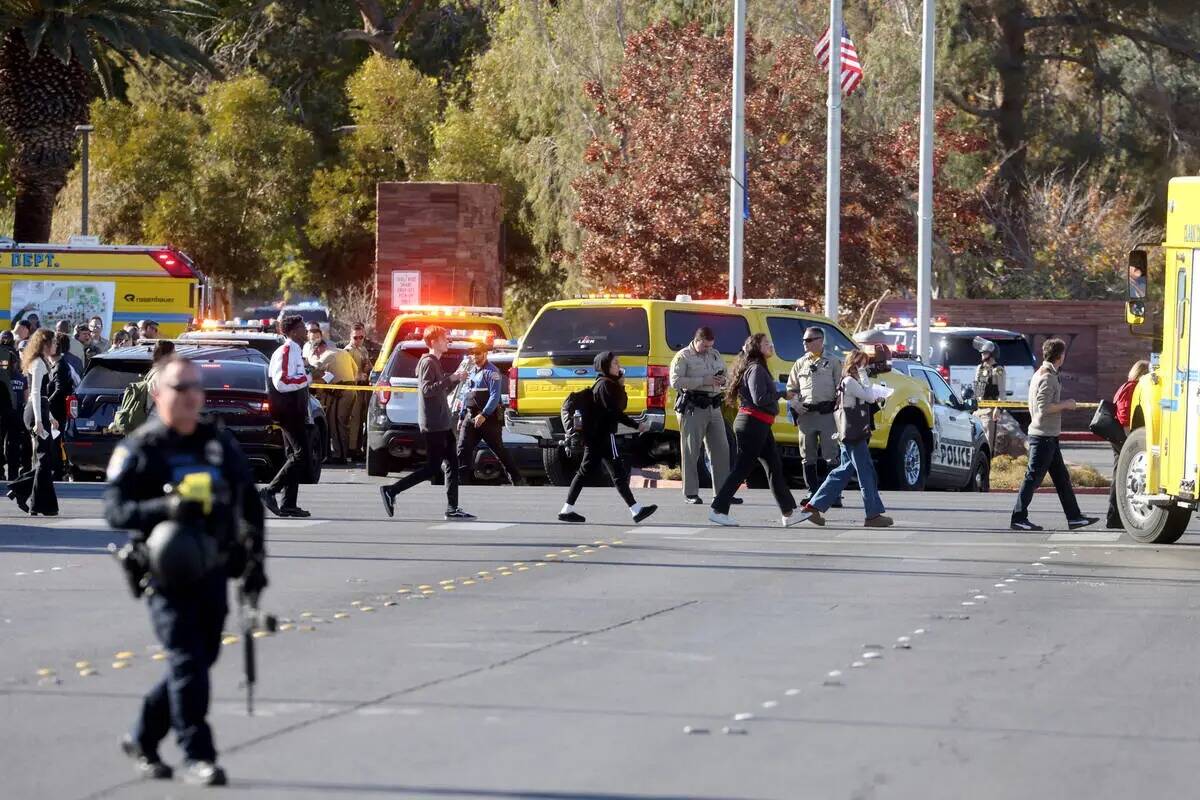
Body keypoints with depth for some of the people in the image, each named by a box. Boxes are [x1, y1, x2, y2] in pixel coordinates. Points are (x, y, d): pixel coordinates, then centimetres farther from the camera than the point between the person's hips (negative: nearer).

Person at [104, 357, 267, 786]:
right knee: (187, 662, -11)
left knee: (200, 659, 10)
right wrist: (164, 507, -28)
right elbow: (114, 508, -12)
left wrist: (254, 561, 8)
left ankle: (142, 738, 27)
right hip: (166, 573, -6)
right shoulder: (138, 449, -4)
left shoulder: (221, 444, 12)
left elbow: (250, 504, 17)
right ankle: (197, 756, -7)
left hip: (212, 573, 6)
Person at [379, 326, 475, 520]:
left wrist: (456, 379, 11)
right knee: (432, 467, -9)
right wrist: (451, 379, -23)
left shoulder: (435, 362, 20)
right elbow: (427, 390, -23)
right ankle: (391, 491, -5)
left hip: (443, 424, 10)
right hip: (433, 425, -10)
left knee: (452, 465, 6)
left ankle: (453, 508, 6)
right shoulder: (428, 362, -11)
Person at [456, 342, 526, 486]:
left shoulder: (491, 372, -9)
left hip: (489, 418, -7)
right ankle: (464, 481, -2)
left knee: (499, 449, 0)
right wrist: (461, 417, 18)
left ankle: (517, 479, 11)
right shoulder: (471, 373, 17)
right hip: (470, 418, 7)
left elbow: (495, 397, -18)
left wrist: (484, 415, -26)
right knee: (463, 450, -3)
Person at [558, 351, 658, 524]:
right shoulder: (605, 385, -13)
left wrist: (621, 386, 4)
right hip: (603, 436, -10)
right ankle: (636, 510, -12)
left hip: (593, 436, 10)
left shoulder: (610, 384, 18)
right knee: (619, 472, -10)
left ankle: (567, 510, 10)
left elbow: (621, 405, 17)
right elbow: (614, 411, -20)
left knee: (586, 471, 10)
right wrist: (636, 425, -20)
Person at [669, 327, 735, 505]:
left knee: (721, 449, 6)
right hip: (692, 408, -6)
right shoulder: (683, 357, -3)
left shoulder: (715, 355, 17)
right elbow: (675, 381, -15)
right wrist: (703, 381, -20)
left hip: (714, 408, 6)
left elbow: (726, 375, 25)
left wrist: (723, 381, -1)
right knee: (691, 452, -3)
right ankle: (690, 493, 0)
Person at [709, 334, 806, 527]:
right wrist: (779, 394, -9)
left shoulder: (759, 368, 19)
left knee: (775, 467, 10)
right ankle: (718, 510, -4)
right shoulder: (756, 369, -14)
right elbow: (759, 399, -22)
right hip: (752, 424, -11)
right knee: (742, 468, -7)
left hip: (759, 425, 11)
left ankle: (789, 513, 11)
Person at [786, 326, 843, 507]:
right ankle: (812, 492, 11)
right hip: (805, 415, 4)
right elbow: (791, 389, 16)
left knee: (829, 455, -7)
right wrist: (795, 403, -4)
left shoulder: (832, 363, 7)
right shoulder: (800, 364, 16)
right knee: (808, 456, 5)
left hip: (827, 414, -4)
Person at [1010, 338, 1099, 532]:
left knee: (1062, 477, 11)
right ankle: (1018, 518, -2)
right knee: (1033, 477, -6)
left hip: (1048, 435, 10)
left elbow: (1036, 406, 20)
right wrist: (1064, 405, -11)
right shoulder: (1048, 378, -16)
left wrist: (1062, 406, 17)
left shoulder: (1040, 375, 16)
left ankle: (1074, 517, 14)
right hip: (1044, 436, -10)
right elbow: (1044, 407, -24)